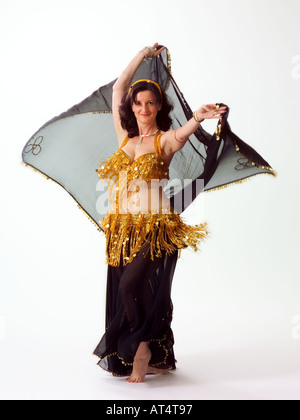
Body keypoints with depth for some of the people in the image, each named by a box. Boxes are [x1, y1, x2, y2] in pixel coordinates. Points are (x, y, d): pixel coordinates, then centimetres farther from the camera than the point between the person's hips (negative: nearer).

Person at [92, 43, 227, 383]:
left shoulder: (165, 139, 0)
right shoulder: (124, 135, 12)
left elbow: (182, 135, -24)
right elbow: (118, 88, 15)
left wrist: (198, 117, -45)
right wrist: (143, 55, 21)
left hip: (155, 229, -5)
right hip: (122, 228, 5)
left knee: (134, 286, -18)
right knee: (122, 291, 6)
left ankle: (145, 349, 4)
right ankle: (158, 358, 21)